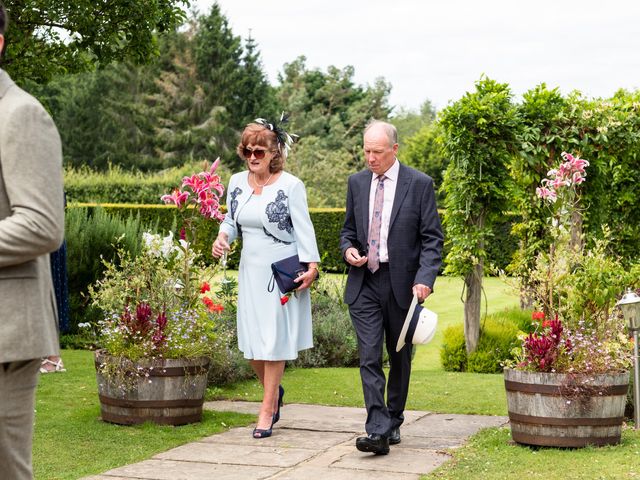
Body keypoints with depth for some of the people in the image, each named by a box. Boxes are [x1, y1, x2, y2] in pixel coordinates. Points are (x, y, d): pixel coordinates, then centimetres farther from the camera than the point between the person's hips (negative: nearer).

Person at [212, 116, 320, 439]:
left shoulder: (290, 186, -9)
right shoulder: (237, 182, 6)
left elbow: (303, 228, -9)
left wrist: (311, 265, -19)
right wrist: (222, 237, -4)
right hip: (251, 270, 5)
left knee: (274, 340, -1)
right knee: (251, 341, 7)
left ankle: (267, 410, 9)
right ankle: (274, 391, 34)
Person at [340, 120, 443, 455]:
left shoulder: (419, 184, -4)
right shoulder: (357, 182, 9)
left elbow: (432, 238, -5)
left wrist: (424, 279, -18)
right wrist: (348, 249, -4)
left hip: (402, 284, -2)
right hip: (364, 282, 2)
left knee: (400, 357, 11)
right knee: (369, 357, -9)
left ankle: (393, 423, 25)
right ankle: (378, 431, -13)